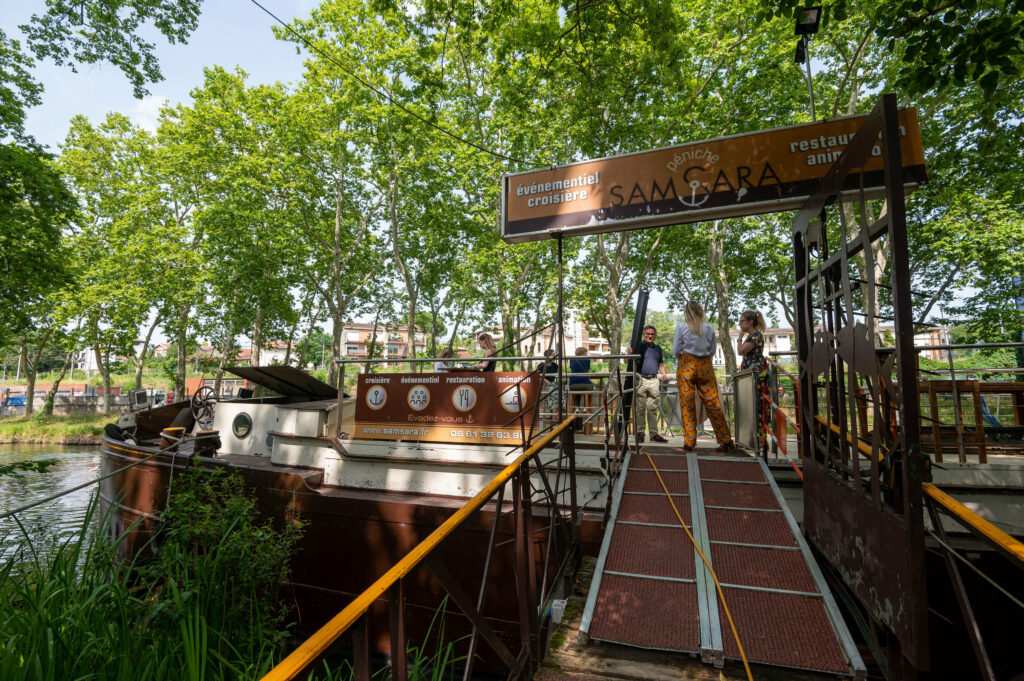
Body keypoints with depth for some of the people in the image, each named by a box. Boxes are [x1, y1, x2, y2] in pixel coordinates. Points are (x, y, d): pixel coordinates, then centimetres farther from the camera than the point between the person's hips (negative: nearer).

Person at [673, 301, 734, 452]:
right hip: (705, 366, 3)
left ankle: (689, 443, 4)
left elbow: (676, 350, -2)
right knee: (712, 403, 7)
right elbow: (712, 350, 7)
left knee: (687, 404, 2)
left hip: (686, 366, -2)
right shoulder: (709, 328, 4)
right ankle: (726, 441, 11)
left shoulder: (681, 327, -3)